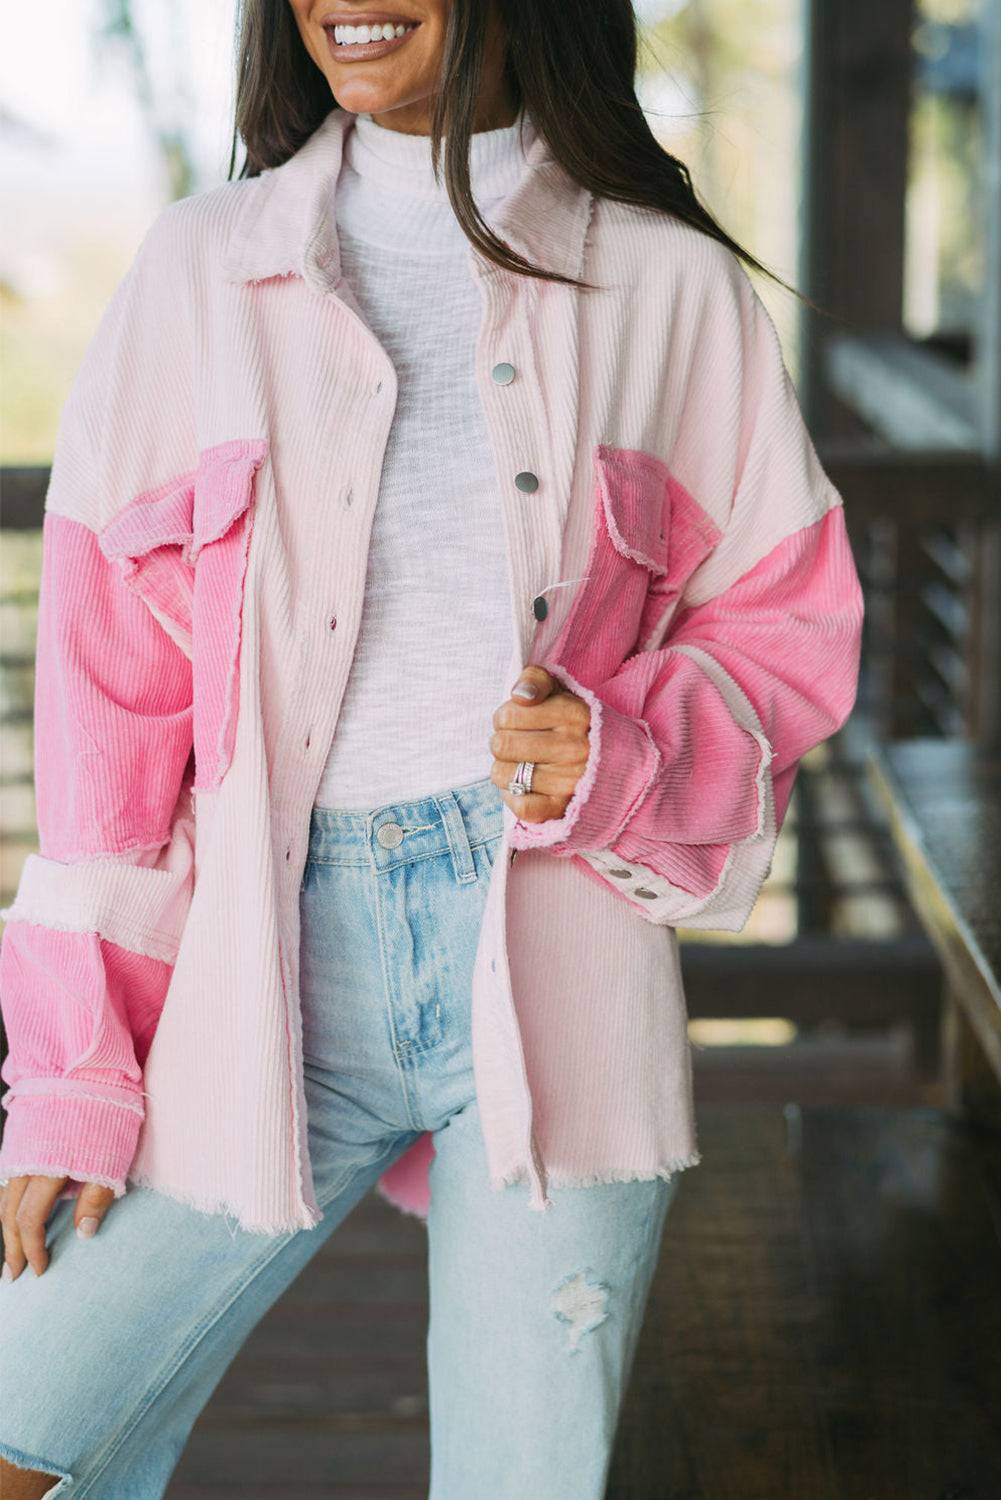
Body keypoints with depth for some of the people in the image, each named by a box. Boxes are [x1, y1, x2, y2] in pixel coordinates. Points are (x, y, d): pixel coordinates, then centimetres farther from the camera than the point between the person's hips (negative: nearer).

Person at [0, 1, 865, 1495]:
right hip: (272, 974, 2)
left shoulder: (667, 283, 5)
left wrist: (620, 760, -11)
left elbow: (787, 620, 11)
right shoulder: (200, 271, 8)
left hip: (555, 970, -1)